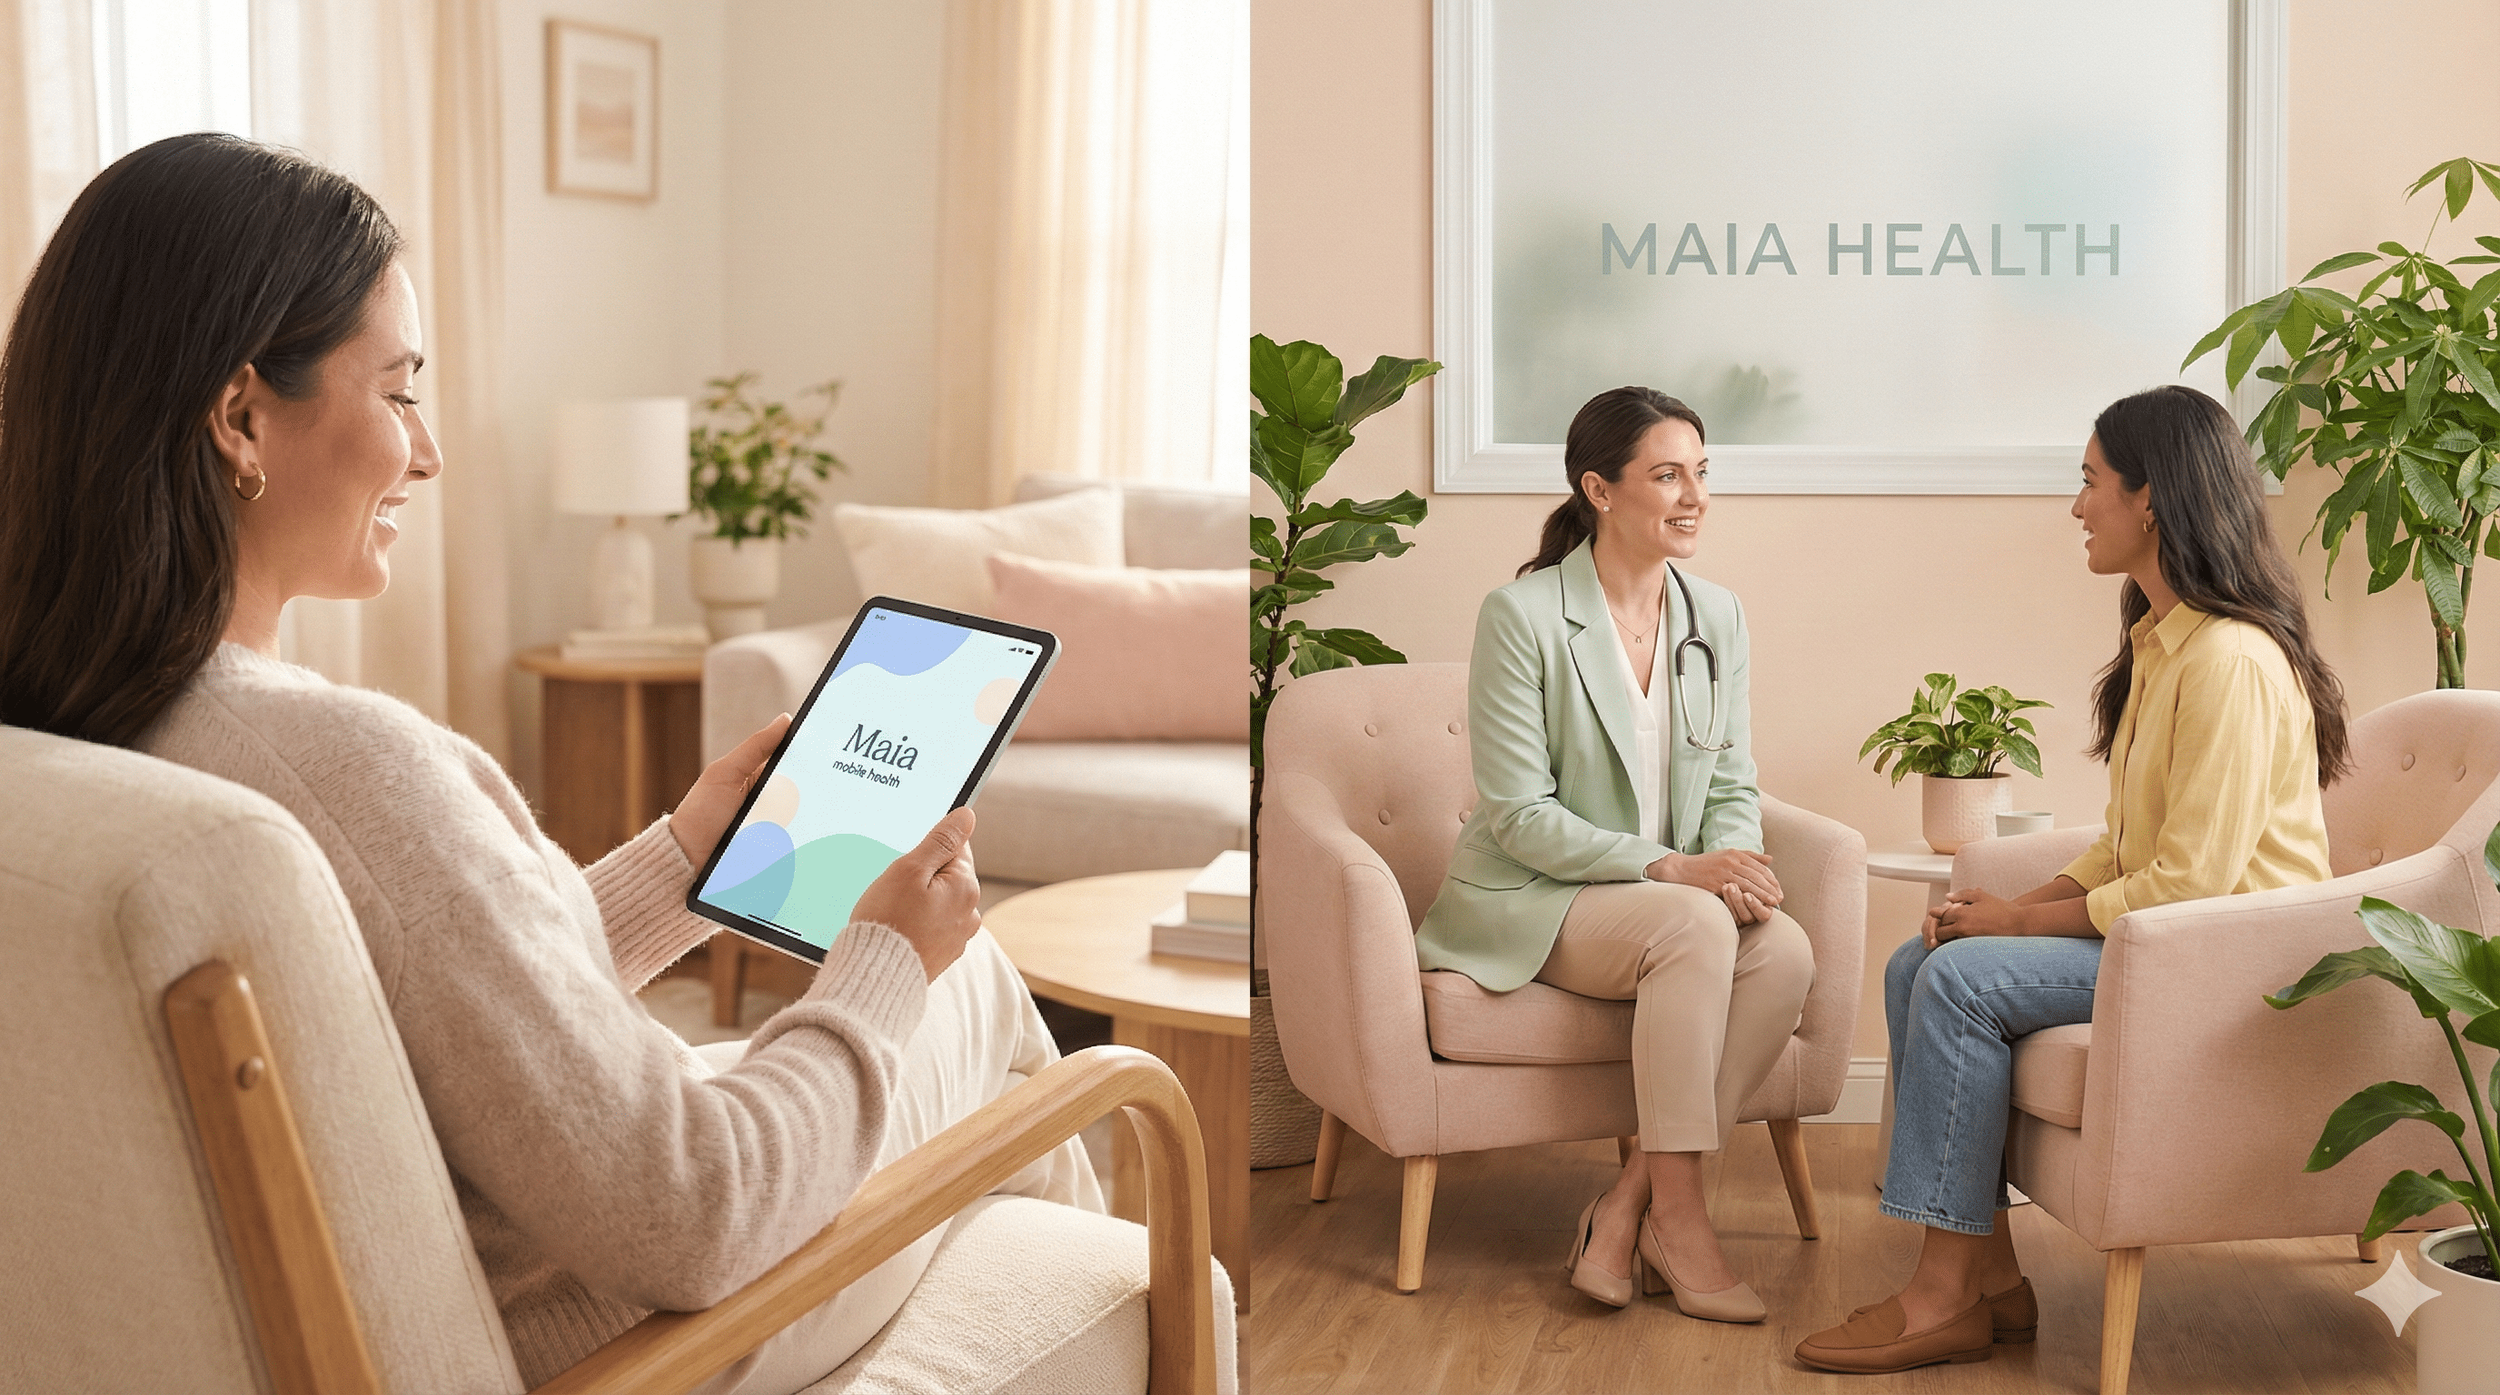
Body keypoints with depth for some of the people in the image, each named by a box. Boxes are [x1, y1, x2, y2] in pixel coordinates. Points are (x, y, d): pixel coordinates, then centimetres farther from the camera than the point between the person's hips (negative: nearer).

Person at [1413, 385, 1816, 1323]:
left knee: (1786, 951, -25)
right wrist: (1672, 868, -24)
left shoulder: (1716, 615, 6)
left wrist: (1734, 859, -15)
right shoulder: (1521, 615, -12)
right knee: (1695, 925, -33)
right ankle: (1676, 1218, -23)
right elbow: (1521, 817, -15)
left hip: (1680, 895, 6)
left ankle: (1629, 1202, -17)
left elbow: (1733, 786, 9)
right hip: (1525, 901, -6)